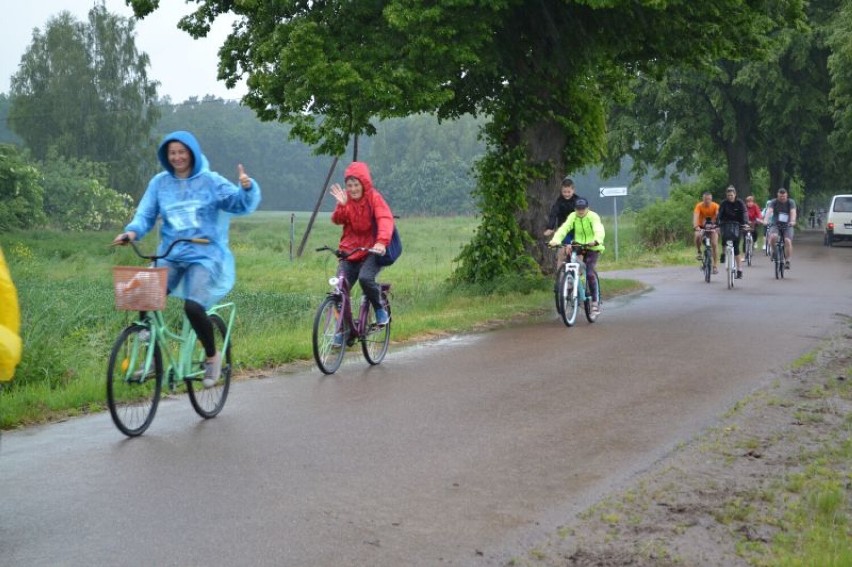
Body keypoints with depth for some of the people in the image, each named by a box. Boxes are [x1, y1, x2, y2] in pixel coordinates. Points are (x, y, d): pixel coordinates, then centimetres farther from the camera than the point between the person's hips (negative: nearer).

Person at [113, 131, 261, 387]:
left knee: (193, 306, -23)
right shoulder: (159, 183, 8)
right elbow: (146, 214, 4)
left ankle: (212, 356, 3)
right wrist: (133, 231, -17)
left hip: (203, 256, -3)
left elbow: (241, 204, -8)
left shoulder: (210, 181, 0)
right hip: (170, 256, 3)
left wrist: (248, 188, -30)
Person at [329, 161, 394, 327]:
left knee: (365, 278, -30)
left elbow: (385, 219, -23)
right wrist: (342, 205, -28)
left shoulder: (374, 197, -8)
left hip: (372, 251, -4)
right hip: (349, 251, 4)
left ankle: (381, 310, -5)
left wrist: (382, 242, -40)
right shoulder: (346, 198, 4)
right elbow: (337, 220, -8)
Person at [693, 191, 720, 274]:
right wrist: (696, 226, -52)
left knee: (714, 244, -13)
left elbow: (719, 216, -32)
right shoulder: (699, 206, -21)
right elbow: (695, 216, -34)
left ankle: (715, 265, -2)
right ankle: (699, 253, -6)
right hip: (701, 226, 0)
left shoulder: (715, 206, -20)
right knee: (697, 236, -31)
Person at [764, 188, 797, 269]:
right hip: (775, 225, 0)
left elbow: (793, 212, -20)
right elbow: (769, 211, -20)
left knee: (787, 241, -21)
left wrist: (792, 221, -40)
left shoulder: (791, 202, -3)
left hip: (787, 225, 0)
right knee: (773, 236, -30)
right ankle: (774, 252, -3)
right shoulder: (773, 202, -3)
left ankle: (788, 261, -12)